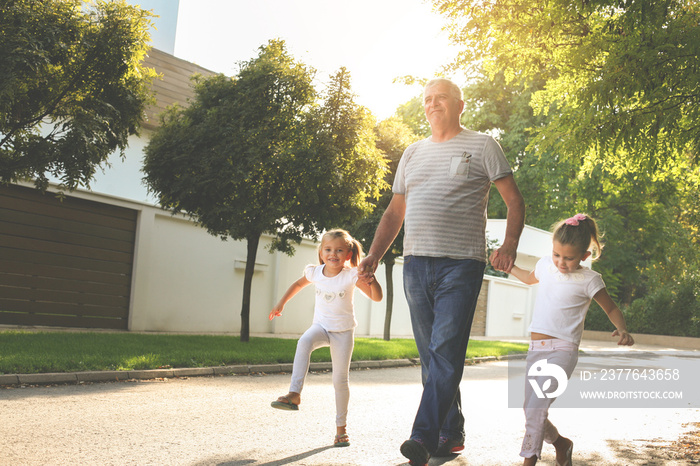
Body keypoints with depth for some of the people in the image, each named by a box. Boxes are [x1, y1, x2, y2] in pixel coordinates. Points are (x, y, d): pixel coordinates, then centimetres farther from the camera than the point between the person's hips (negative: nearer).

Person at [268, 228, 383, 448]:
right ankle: (294, 394, -35)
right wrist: (281, 303, 13)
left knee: (341, 379, 0)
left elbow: (377, 298, -16)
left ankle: (341, 427, 16)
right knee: (304, 342, -34)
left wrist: (372, 281, -35)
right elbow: (298, 284, 16)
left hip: (343, 331, -1)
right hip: (321, 326, 2)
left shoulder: (351, 275, -14)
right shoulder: (315, 272, -6)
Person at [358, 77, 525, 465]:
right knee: (430, 355, 7)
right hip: (416, 263, 5)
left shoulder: (481, 146, 6)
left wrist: (509, 244, -14)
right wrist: (374, 255, 9)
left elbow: (514, 201, 3)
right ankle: (451, 433, 18)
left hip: (461, 264, -5)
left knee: (446, 351, -13)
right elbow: (394, 212, 21)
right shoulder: (412, 153, 20)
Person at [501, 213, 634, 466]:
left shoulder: (588, 280, -4)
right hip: (535, 350, 6)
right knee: (531, 410, 7)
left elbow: (611, 308, 6)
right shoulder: (545, 265, 10)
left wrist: (622, 329, -12)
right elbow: (530, 277, 34)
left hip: (562, 350, -6)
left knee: (537, 403, -24)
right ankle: (561, 442, 33)